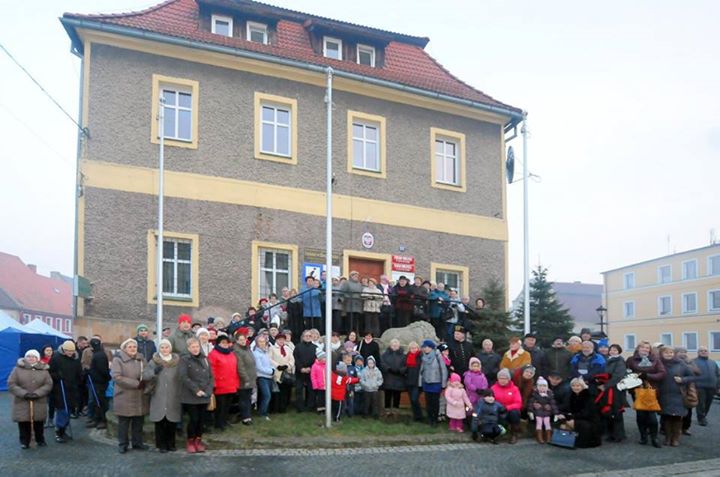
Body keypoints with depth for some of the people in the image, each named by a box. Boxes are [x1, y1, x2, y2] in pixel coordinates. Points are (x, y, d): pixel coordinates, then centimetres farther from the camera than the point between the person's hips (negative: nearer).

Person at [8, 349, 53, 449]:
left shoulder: (43, 370, 3)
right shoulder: (18, 369, -1)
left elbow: (48, 385, -2)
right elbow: (11, 384, -5)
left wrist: (37, 393, -16)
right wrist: (24, 393, -16)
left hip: (39, 402, 1)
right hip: (22, 402, -1)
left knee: (39, 423, 6)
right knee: (23, 422, 1)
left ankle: (40, 440, 23)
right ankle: (24, 441, 16)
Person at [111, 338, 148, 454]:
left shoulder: (141, 359, 10)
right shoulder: (118, 360, -7)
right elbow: (117, 377, -19)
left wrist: (145, 383, -10)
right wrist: (136, 383, -20)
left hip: (139, 397, 5)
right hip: (124, 397, -5)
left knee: (138, 422, 10)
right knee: (123, 422, 3)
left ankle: (137, 443, 22)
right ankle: (123, 444, 15)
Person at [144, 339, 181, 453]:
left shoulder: (177, 361, 6)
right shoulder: (154, 361, 4)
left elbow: (181, 378, 8)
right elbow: (145, 376, -3)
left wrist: (181, 394, 1)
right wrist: (154, 372, -21)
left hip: (173, 398, 1)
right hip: (158, 397, -1)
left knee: (172, 422, 5)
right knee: (160, 422, 0)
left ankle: (171, 444, 19)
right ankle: (161, 445, 11)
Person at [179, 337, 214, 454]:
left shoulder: (205, 359, 12)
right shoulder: (184, 359, -3)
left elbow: (211, 376, 11)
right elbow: (183, 377, -13)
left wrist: (208, 391, -4)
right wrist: (196, 390, -15)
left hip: (204, 396, 4)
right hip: (190, 396, -4)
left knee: (202, 419, 6)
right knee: (193, 419, -6)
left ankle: (198, 441, 20)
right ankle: (190, 441, 12)